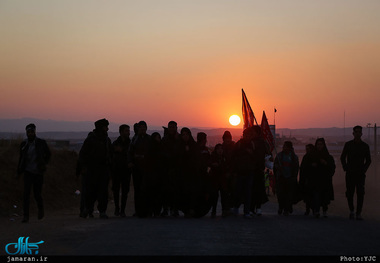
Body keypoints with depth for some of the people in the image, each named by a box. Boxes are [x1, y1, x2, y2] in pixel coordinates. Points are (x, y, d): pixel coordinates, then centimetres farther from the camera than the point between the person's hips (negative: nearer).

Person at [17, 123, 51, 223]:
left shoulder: (41, 143, -5)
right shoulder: (23, 144, 2)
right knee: (26, 193, -13)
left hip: (38, 172, -1)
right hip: (28, 172, 1)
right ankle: (26, 216, -12)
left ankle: (41, 208, 38)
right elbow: (21, 158, 13)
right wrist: (18, 172, 12)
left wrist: (43, 164, -3)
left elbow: (48, 154, 10)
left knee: (37, 194, 6)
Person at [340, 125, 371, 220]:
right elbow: (342, 158, 11)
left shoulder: (365, 146, 7)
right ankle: (351, 211, 21)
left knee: (360, 194, -8)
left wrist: (364, 170, 0)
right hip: (350, 174, 0)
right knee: (349, 193, 0)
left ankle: (358, 214, -5)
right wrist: (345, 168, 0)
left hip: (360, 174, 0)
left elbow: (368, 160, 14)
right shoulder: (348, 144, 5)